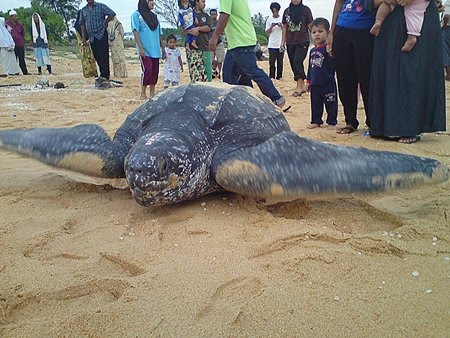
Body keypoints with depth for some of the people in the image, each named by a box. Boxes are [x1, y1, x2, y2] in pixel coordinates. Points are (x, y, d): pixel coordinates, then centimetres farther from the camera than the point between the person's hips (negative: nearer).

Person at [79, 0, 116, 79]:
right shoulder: (83, 10, 13)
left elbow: (112, 14, -6)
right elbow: (82, 24, 16)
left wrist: (104, 23, -4)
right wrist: (83, 37, 9)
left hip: (101, 35, -5)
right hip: (92, 37, 6)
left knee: (103, 57, -8)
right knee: (97, 58, 9)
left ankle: (105, 77, -6)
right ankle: (103, 75, 18)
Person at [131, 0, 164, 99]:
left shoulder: (154, 16, 19)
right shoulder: (136, 15, 2)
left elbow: (159, 34, 20)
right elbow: (135, 31, -7)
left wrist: (162, 48, 16)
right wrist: (140, 48, -16)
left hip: (155, 50, 6)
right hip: (145, 50, -6)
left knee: (155, 72, 4)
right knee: (147, 70, -13)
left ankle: (152, 93, 12)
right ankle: (143, 94, -4)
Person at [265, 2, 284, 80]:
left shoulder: (282, 18, 4)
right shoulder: (269, 19, 5)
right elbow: (267, 32, 3)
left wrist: (281, 26, -16)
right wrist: (271, 27, -15)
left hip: (280, 44, 0)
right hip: (272, 45, 0)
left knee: (280, 62, 3)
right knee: (272, 62, -2)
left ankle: (279, 76, 9)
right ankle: (271, 76, 2)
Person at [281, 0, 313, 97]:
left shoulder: (305, 10, -1)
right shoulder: (287, 11, 9)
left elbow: (310, 26, -1)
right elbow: (285, 27, 13)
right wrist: (283, 41, 10)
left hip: (302, 42, -5)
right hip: (290, 42, 5)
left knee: (297, 62, -19)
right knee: (293, 64, 6)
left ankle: (299, 86, -19)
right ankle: (302, 85, 15)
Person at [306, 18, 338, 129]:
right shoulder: (312, 51, 12)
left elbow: (334, 64, -21)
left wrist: (332, 55, -39)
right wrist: (308, 81, 20)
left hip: (328, 83, -6)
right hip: (315, 84, 6)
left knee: (330, 103, 3)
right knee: (315, 103, 13)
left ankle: (332, 122, 14)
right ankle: (316, 121, 25)